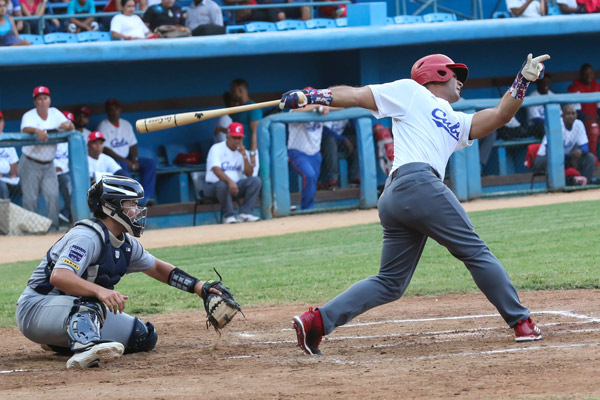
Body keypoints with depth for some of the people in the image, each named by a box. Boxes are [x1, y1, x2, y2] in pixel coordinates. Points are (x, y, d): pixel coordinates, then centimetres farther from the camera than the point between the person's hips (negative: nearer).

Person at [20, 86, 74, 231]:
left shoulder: (55, 113, 4)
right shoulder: (29, 116, -11)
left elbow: (72, 127, -1)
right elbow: (25, 129, -32)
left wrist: (68, 125, -27)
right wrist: (37, 130, -55)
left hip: (48, 165, 3)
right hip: (30, 164, -3)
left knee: (52, 195, -7)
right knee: (30, 198, -3)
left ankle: (53, 226, -1)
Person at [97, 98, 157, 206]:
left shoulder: (126, 124, 15)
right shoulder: (103, 126, -5)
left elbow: (133, 144, 14)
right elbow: (105, 150, -13)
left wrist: (134, 160, -7)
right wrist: (126, 161, -18)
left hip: (128, 159, 6)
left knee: (151, 163, -14)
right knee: (124, 167, -39)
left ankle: (146, 196, -26)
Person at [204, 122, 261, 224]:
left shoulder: (241, 151, 10)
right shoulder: (216, 149, -8)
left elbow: (249, 174, 1)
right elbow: (216, 170, -25)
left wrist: (244, 156, -12)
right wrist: (230, 182, -41)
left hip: (236, 185, 6)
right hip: (214, 187, -5)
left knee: (256, 180, -16)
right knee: (223, 184, -40)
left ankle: (244, 213, -25)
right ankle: (228, 216, -23)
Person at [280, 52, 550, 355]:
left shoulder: (458, 123, 33)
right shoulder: (410, 92, 14)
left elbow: (499, 116, 21)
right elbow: (355, 95, 10)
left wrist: (524, 80, 14)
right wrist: (308, 96, -1)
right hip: (417, 183, -9)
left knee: (390, 283, 5)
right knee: (475, 252, -2)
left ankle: (317, 320, -4)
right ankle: (521, 323, 2)